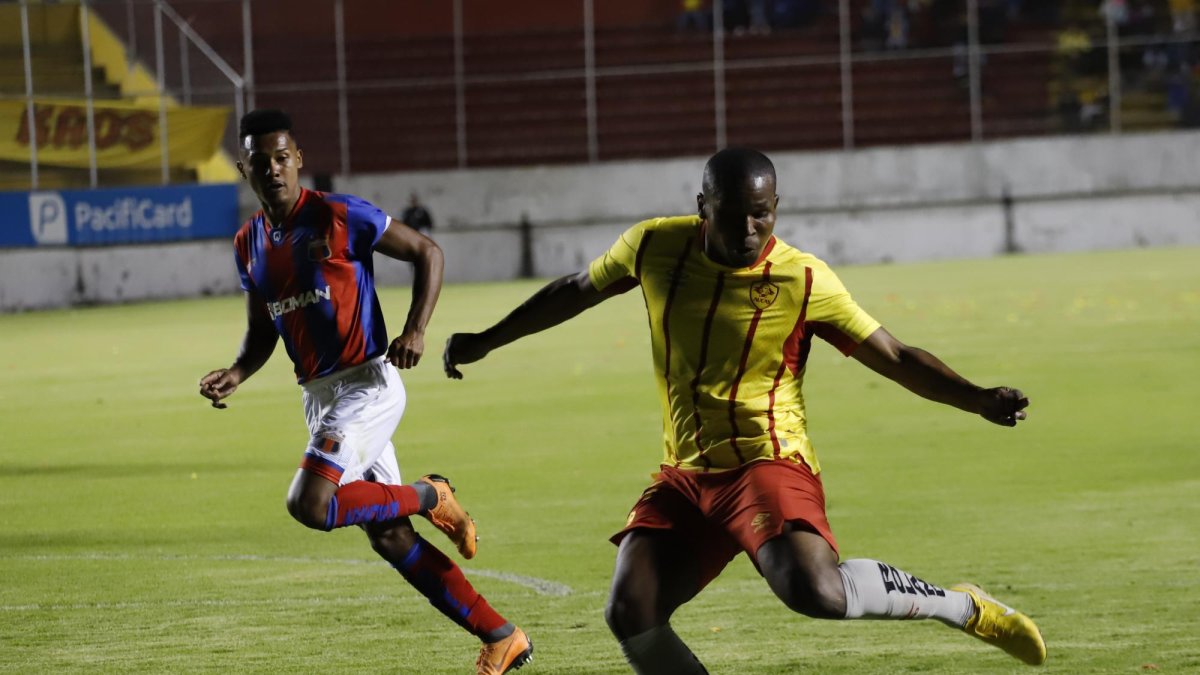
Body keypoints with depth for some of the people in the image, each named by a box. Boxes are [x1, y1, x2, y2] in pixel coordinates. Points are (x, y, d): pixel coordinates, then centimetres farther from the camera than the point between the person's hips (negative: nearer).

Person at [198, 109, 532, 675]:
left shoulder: (340, 217, -10)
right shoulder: (249, 244, 10)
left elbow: (427, 252, -4)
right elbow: (261, 332, 20)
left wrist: (415, 330, -17)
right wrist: (237, 374, 0)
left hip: (366, 385, -7)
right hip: (318, 395, 7)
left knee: (309, 504, -25)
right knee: (390, 539, 6)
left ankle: (428, 497, 0)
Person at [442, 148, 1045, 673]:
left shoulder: (804, 282, -10)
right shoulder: (655, 247, 1)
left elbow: (897, 359, -4)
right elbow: (576, 291, 20)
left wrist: (977, 401, -18)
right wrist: (486, 341, 27)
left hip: (768, 464, -5)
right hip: (684, 478, 5)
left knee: (817, 591, -31)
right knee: (630, 616, -12)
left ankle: (962, 607, -8)